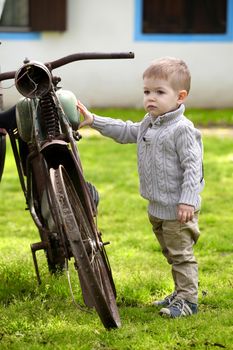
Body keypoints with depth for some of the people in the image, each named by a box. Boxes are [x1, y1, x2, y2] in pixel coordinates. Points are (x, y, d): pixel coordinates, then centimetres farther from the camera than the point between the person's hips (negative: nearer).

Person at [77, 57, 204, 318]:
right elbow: (126, 132, 23)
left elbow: (192, 165, -22)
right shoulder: (149, 123, 9)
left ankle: (188, 300, 4)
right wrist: (93, 121, 18)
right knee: (171, 254, 19)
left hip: (178, 210, -10)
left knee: (182, 255, -3)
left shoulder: (182, 129, -20)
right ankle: (180, 293, 30)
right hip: (157, 208, 10)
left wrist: (187, 200, -26)